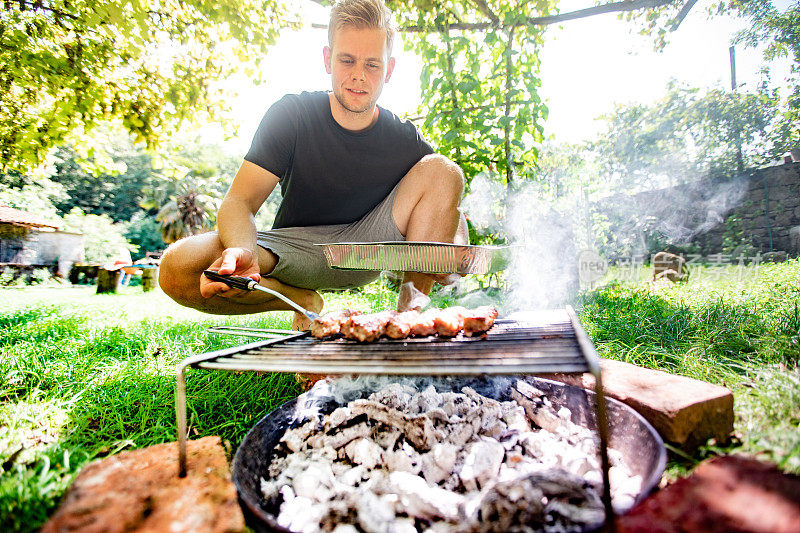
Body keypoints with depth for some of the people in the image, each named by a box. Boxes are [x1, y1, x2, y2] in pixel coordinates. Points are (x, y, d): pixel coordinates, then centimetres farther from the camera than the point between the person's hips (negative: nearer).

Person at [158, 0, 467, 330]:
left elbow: (451, 209, -3)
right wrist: (242, 251, -40)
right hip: (294, 248, 0)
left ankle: (410, 307, -17)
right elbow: (239, 202, -17)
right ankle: (303, 301, -5)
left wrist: (456, 249, -27)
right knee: (177, 269, -26)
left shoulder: (404, 140, -6)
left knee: (443, 169, -17)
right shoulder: (292, 114, -10)